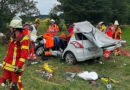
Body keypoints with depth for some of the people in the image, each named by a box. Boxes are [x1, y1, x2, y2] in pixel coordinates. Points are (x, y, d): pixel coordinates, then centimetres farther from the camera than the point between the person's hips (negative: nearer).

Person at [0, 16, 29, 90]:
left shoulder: (24, 39, -17)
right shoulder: (12, 36, 9)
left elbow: (24, 54, -21)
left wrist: (19, 66, -25)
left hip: (16, 66, -8)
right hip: (8, 64, 8)